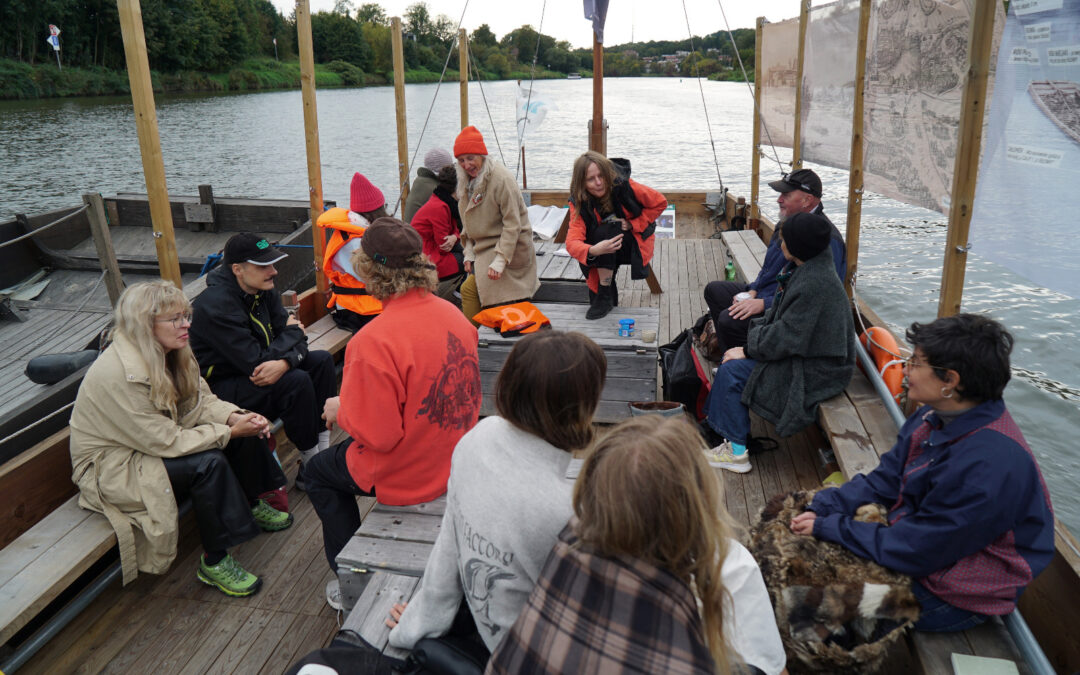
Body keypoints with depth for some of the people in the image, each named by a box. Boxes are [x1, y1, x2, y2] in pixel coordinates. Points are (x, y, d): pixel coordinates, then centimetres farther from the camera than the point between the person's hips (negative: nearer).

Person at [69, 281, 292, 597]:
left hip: (155, 443, 8)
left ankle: (251, 505, 19)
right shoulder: (118, 375, -31)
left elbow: (200, 400, 2)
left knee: (246, 429, -5)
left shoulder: (168, 352, -6)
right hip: (113, 466, -8)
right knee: (209, 463, -30)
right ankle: (214, 562, -15)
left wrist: (235, 416, -18)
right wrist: (229, 431, -25)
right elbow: (166, 442, -29)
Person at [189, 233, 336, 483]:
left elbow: (298, 340, -3)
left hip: (249, 371, 9)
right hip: (220, 389, -9)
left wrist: (285, 362, -28)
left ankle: (324, 448, -4)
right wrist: (293, 331, -13)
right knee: (297, 381, -27)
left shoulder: (263, 291, -1)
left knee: (321, 360, -5)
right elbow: (256, 362, -29)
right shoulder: (216, 305, -26)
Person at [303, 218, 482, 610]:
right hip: (455, 459, 7)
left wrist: (340, 411, -5)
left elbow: (377, 434, -26)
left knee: (317, 473, 23)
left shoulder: (375, 341, -30)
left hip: (407, 476, -7)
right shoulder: (454, 315, -7)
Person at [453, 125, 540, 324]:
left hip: (508, 246, -8)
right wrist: (469, 252, 6)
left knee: (470, 289, -16)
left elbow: (513, 224, -19)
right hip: (483, 248, 8)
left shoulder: (501, 179, -18)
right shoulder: (466, 181, 8)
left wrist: (500, 259, -23)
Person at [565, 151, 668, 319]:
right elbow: (572, 242, -32)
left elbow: (660, 203, -8)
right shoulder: (578, 203, -17)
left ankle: (605, 295, -22)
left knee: (604, 231, -30)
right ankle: (605, 298, 7)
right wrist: (593, 251, -54)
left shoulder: (623, 185, -23)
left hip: (635, 240, -3)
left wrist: (632, 224, -17)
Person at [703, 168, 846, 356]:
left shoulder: (826, 239, -24)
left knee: (729, 319, -28)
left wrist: (764, 304, -27)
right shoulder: (788, 223, 9)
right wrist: (753, 291, 3)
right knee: (713, 290, 14)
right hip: (764, 293, 11)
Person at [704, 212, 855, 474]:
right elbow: (781, 317, 13)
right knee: (732, 357, 6)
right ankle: (717, 423, 16)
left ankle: (736, 452, -4)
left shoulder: (815, 284, -27)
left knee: (732, 371, -15)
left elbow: (786, 338, -25)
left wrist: (748, 349, -13)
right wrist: (752, 337, 2)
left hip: (815, 372, -10)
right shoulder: (805, 270, 5)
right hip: (804, 353, 10)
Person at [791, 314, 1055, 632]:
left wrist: (827, 528, -22)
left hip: (957, 598, -8)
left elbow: (915, 550, -29)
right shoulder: (935, 416, -6)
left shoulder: (988, 464, -34)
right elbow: (884, 479, 0)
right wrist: (822, 510, -14)